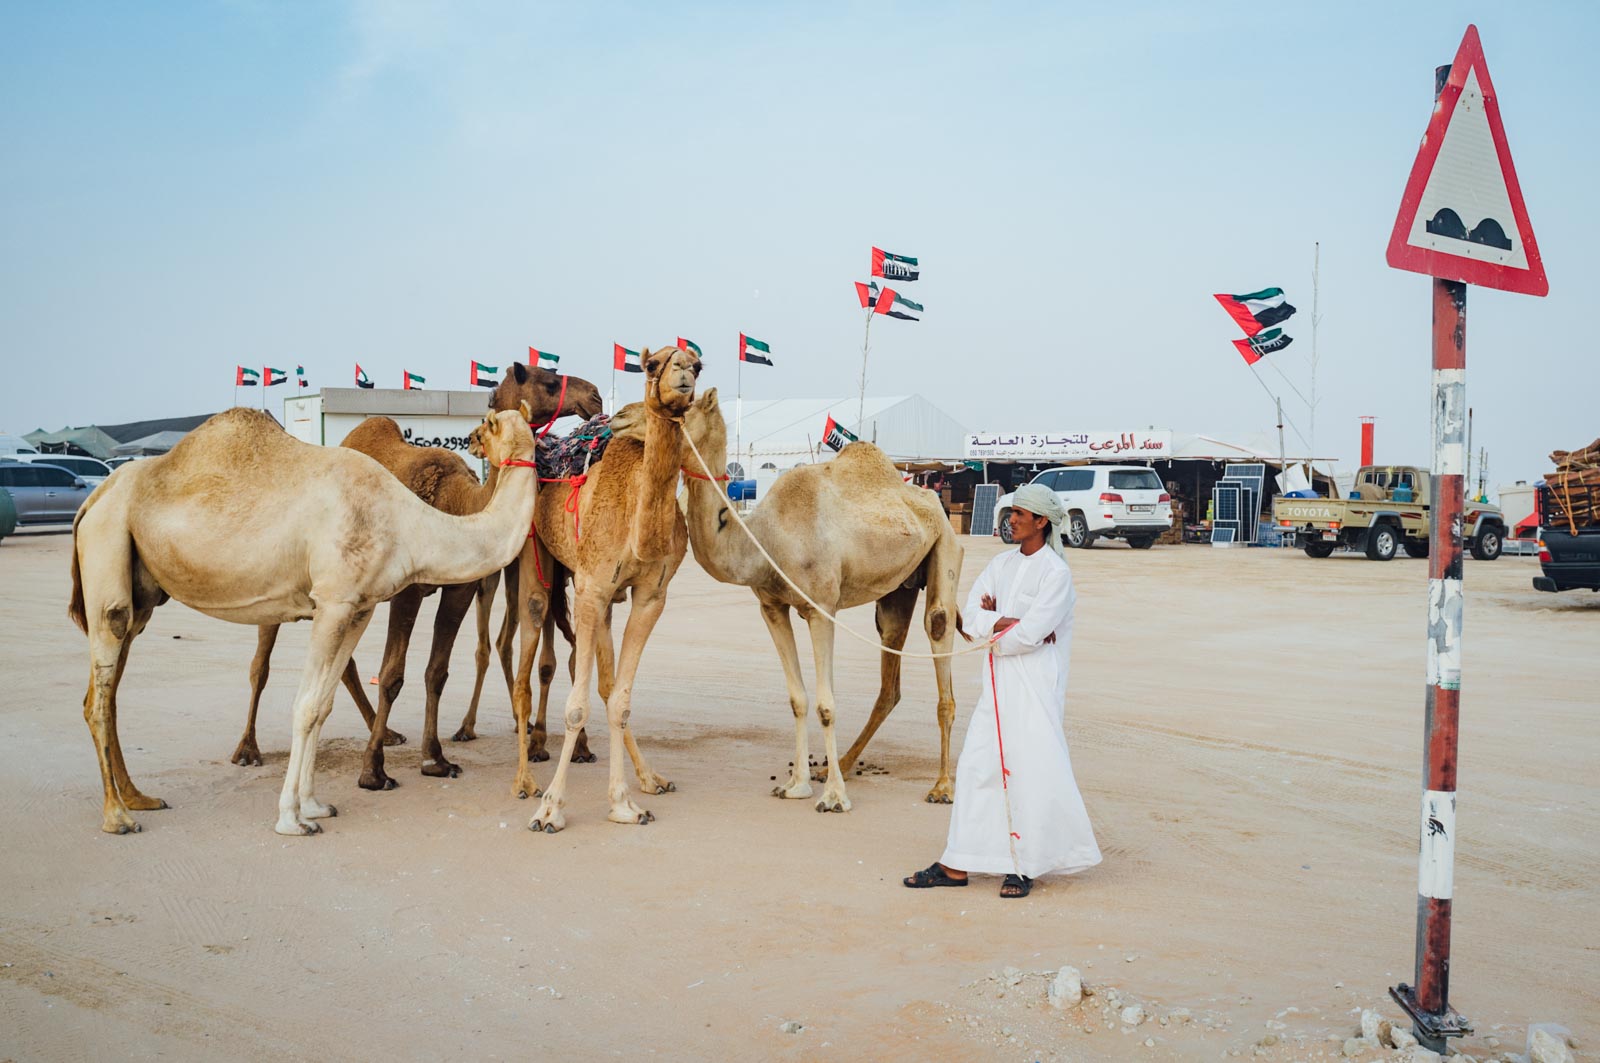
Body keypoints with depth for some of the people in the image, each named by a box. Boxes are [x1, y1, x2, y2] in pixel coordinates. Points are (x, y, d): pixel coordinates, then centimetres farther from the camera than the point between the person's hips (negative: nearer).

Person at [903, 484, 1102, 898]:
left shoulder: (1056, 572, -9)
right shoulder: (1003, 563, 11)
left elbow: (1031, 633, -17)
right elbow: (971, 612, 3)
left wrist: (993, 621, -2)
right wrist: (1006, 622, -13)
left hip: (1036, 682, -7)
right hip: (999, 678, 7)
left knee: (1032, 769, -4)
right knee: (977, 764, 6)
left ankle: (1025, 865, 10)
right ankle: (957, 865, 11)